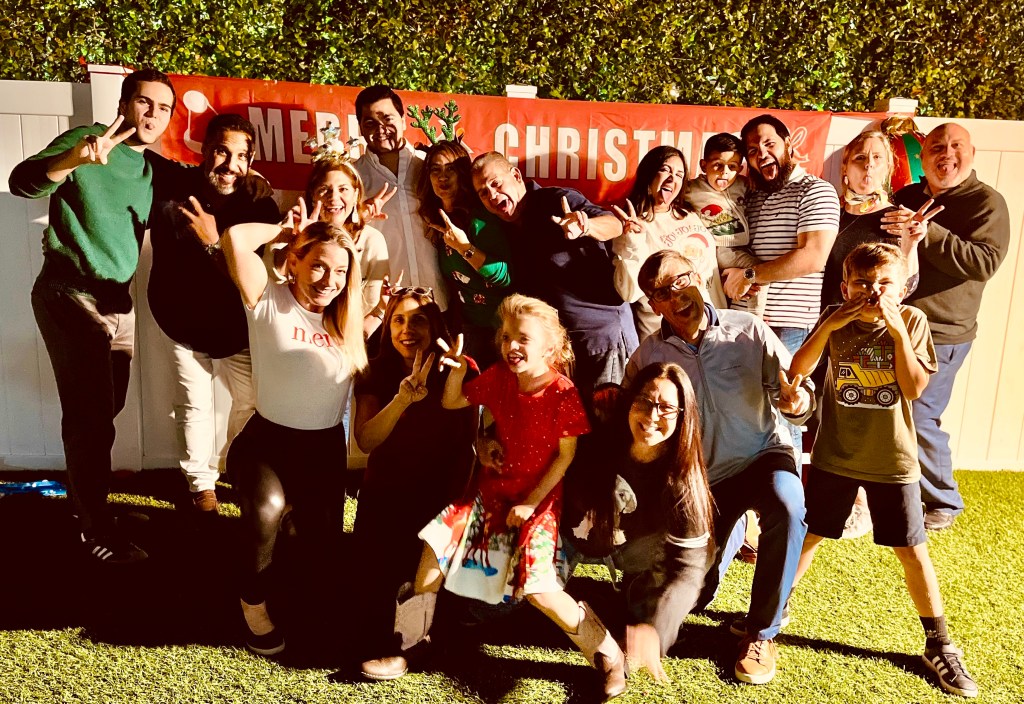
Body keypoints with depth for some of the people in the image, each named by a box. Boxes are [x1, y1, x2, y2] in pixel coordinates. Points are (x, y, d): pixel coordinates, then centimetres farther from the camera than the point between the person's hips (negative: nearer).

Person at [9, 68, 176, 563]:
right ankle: (97, 527, 6)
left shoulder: (153, 168, 10)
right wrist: (76, 157, -40)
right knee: (91, 415, -6)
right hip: (69, 296, -6)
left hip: (118, 303, 7)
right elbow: (22, 182, -21)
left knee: (104, 411, 15)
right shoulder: (87, 140, -8)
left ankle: (82, 497, 34)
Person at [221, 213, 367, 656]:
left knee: (320, 539, 10)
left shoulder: (347, 318, 5)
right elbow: (235, 238, -20)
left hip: (326, 446, 5)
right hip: (268, 440, -4)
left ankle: (300, 510, 47)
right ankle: (254, 603, -8)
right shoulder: (268, 300, -9)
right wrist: (288, 232, -8)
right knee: (266, 508, -34)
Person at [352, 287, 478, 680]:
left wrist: (454, 499, -6)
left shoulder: (457, 371, -3)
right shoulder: (377, 374, 1)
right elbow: (365, 441, -14)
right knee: (379, 556, -21)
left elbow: (467, 442, 2)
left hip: (438, 493, -1)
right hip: (386, 491, 1)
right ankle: (377, 646, -3)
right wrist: (404, 398, -28)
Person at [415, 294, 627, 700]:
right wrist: (458, 365, -9)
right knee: (435, 541, -7)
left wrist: (531, 502, -14)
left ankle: (609, 655, 6)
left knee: (538, 589, -16)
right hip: (493, 487, 6)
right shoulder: (499, 378, -1)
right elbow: (451, 402, 8)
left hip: (539, 498, -5)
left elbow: (565, 456, -12)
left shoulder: (562, 394, -16)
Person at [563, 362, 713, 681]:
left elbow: (687, 569, -34)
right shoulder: (598, 449, -22)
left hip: (648, 563, -2)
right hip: (588, 545, 2)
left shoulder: (684, 479, -29)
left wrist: (653, 626, -49)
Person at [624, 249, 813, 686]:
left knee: (786, 505, -38)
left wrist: (796, 401, -36)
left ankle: (761, 632, -16)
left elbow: (792, 391, -12)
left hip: (762, 455, -2)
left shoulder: (747, 329, -11)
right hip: (702, 478, 2)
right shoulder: (648, 356, -9)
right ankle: (726, 531, 41)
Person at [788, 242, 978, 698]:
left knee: (913, 551, 7)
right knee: (809, 536, 9)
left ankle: (939, 646, 26)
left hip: (892, 459, 0)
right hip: (835, 455, 0)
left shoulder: (912, 320, -7)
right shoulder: (834, 319, -5)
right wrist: (829, 326, -23)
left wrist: (898, 330, -22)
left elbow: (914, 388, -15)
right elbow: (798, 371, -14)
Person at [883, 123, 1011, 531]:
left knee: (917, 421, -7)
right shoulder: (907, 198, 13)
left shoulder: (986, 202, -6)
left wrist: (926, 232, -28)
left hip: (940, 335, -7)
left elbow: (984, 261, -21)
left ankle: (944, 503, 15)